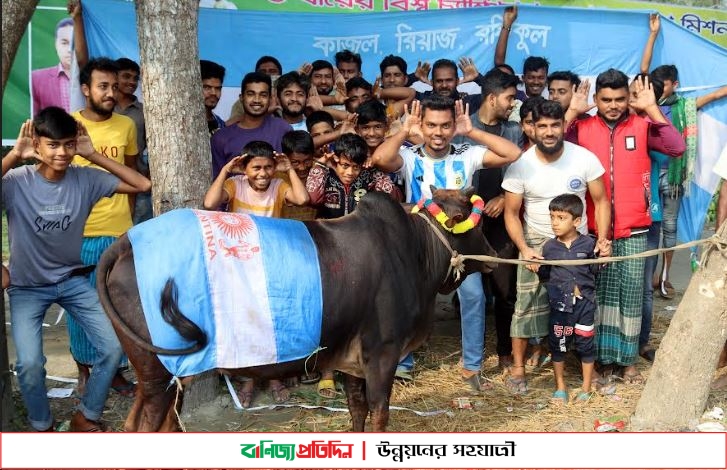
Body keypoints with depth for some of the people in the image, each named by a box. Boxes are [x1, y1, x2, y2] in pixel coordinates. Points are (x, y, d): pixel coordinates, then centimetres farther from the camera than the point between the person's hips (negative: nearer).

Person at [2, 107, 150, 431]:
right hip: (27, 287, -3)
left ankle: (87, 416, 15)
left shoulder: (85, 178, -10)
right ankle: (42, 427, 11)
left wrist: (93, 155, -17)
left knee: (114, 346, -9)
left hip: (74, 280, 3)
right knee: (29, 364, -19)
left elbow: (143, 185, -13)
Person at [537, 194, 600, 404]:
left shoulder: (588, 244, -4)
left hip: (584, 303, -1)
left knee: (585, 344, 7)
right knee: (557, 344, 7)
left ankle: (586, 387, 22)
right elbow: (544, 276, 3)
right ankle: (560, 387, 23)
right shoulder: (549, 247, 1)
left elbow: (595, 271, 2)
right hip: (560, 305, 1)